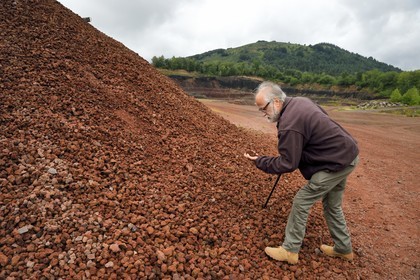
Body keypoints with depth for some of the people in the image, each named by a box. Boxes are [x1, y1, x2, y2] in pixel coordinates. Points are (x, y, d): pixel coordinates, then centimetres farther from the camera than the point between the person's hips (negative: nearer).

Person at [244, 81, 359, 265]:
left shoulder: (289, 125, -27)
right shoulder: (300, 101, 2)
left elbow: (287, 164, -23)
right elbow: (323, 117, 19)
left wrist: (259, 161, -11)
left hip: (336, 163, -10)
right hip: (348, 153, 10)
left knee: (301, 202, -2)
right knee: (332, 205, 22)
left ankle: (290, 251, 12)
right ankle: (343, 249, 38)